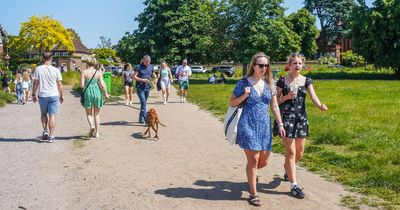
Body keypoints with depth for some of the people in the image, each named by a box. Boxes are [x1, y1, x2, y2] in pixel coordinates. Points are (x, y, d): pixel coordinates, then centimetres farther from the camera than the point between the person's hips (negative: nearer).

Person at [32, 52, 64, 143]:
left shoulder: (38, 69, -3)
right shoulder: (56, 70, -3)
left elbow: (36, 82, -1)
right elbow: (59, 84, -1)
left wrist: (33, 94, 9)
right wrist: (62, 95, 8)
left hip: (42, 95, 1)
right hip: (54, 95, -1)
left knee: (43, 113, 20)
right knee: (52, 115, 1)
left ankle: (45, 131, 9)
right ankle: (51, 136, -1)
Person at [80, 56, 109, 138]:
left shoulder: (84, 72, -3)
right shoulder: (99, 72, -1)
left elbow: (82, 85, -7)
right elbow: (102, 85, -7)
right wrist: (106, 94, 6)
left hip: (88, 94, -1)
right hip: (97, 93, 1)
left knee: (89, 114, 13)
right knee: (97, 114, 15)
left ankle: (92, 126, -16)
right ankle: (97, 132, 16)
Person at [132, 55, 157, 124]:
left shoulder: (151, 67, 8)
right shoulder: (138, 67, -7)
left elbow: (153, 74, 23)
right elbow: (134, 77, -9)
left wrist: (155, 77, 0)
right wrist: (142, 80, -18)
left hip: (147, 87, 5)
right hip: (140, 87, -5)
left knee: (144, 102, 12)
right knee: (143, 102, -15)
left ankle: (141, 118, 21)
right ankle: (144, 117, -14)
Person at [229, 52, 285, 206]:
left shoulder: (269, 83, 7)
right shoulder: (244, 83, -5)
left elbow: (274, 106, 10)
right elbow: (232, 103, 0)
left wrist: (280, 124, 5)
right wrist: (244, 95, -16)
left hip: (265, 125, 5)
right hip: (248, 125, -5)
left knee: (264, 161, 9)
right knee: (253, 159, -4)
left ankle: (251, 173, 44)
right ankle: (253, 194, 10)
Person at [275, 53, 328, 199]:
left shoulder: (306, 81, 6)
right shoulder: (282, 81, -2)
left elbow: (313, 96, -8)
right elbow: (276, 101, 2)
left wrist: (320, 106, -28)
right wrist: (286, 97, -17)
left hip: (301, 118, 4)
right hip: (287, 118, -4)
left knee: (299, 152, 11)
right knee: (290, 152, -5)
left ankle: (287, 169, 42)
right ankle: (294, 185, 2)